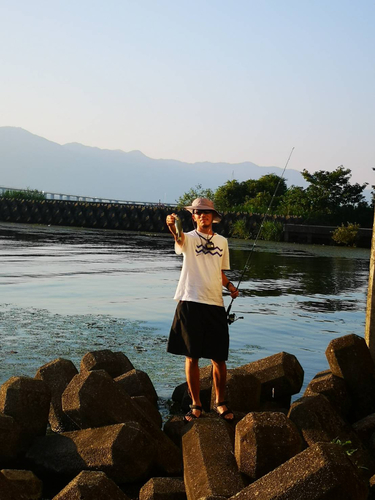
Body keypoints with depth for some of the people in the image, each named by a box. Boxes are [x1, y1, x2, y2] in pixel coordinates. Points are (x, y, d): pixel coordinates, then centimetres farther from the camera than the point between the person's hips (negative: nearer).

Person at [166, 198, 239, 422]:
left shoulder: (222, 241, 14)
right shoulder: (189, 238, 1)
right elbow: (180, 239, -25)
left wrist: (229, 285, 3)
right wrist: (173, 228, -48)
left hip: (215, 304, 3)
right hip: (191, 303, -3)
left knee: (219, 359, 5)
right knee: (192, 357, 3)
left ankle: (220, 402, 24)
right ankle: (196, 405, 17)